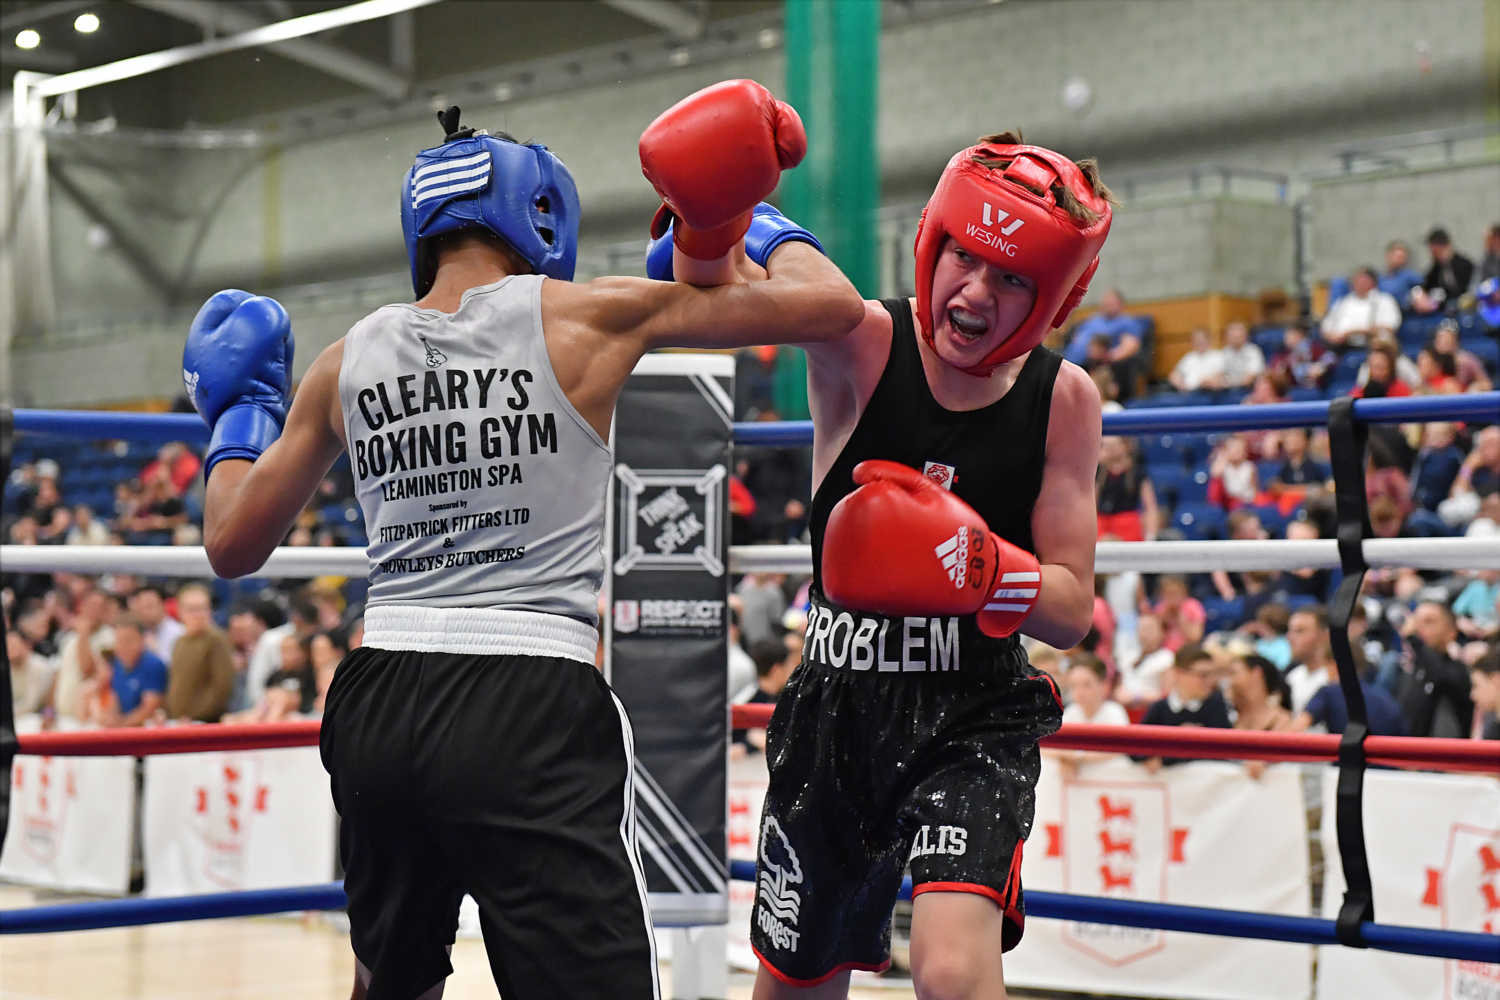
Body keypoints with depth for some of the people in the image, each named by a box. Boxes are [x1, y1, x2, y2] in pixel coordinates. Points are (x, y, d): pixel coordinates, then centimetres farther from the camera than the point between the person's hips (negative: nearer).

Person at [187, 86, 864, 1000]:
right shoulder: (586, 316, -1)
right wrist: (758, 223, 19)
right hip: (531, 715, -5)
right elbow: (830, 305, 0)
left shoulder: (348, 362, 11)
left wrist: (242, 408, 35)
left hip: (378, 709, 6)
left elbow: (234, 544, 19)